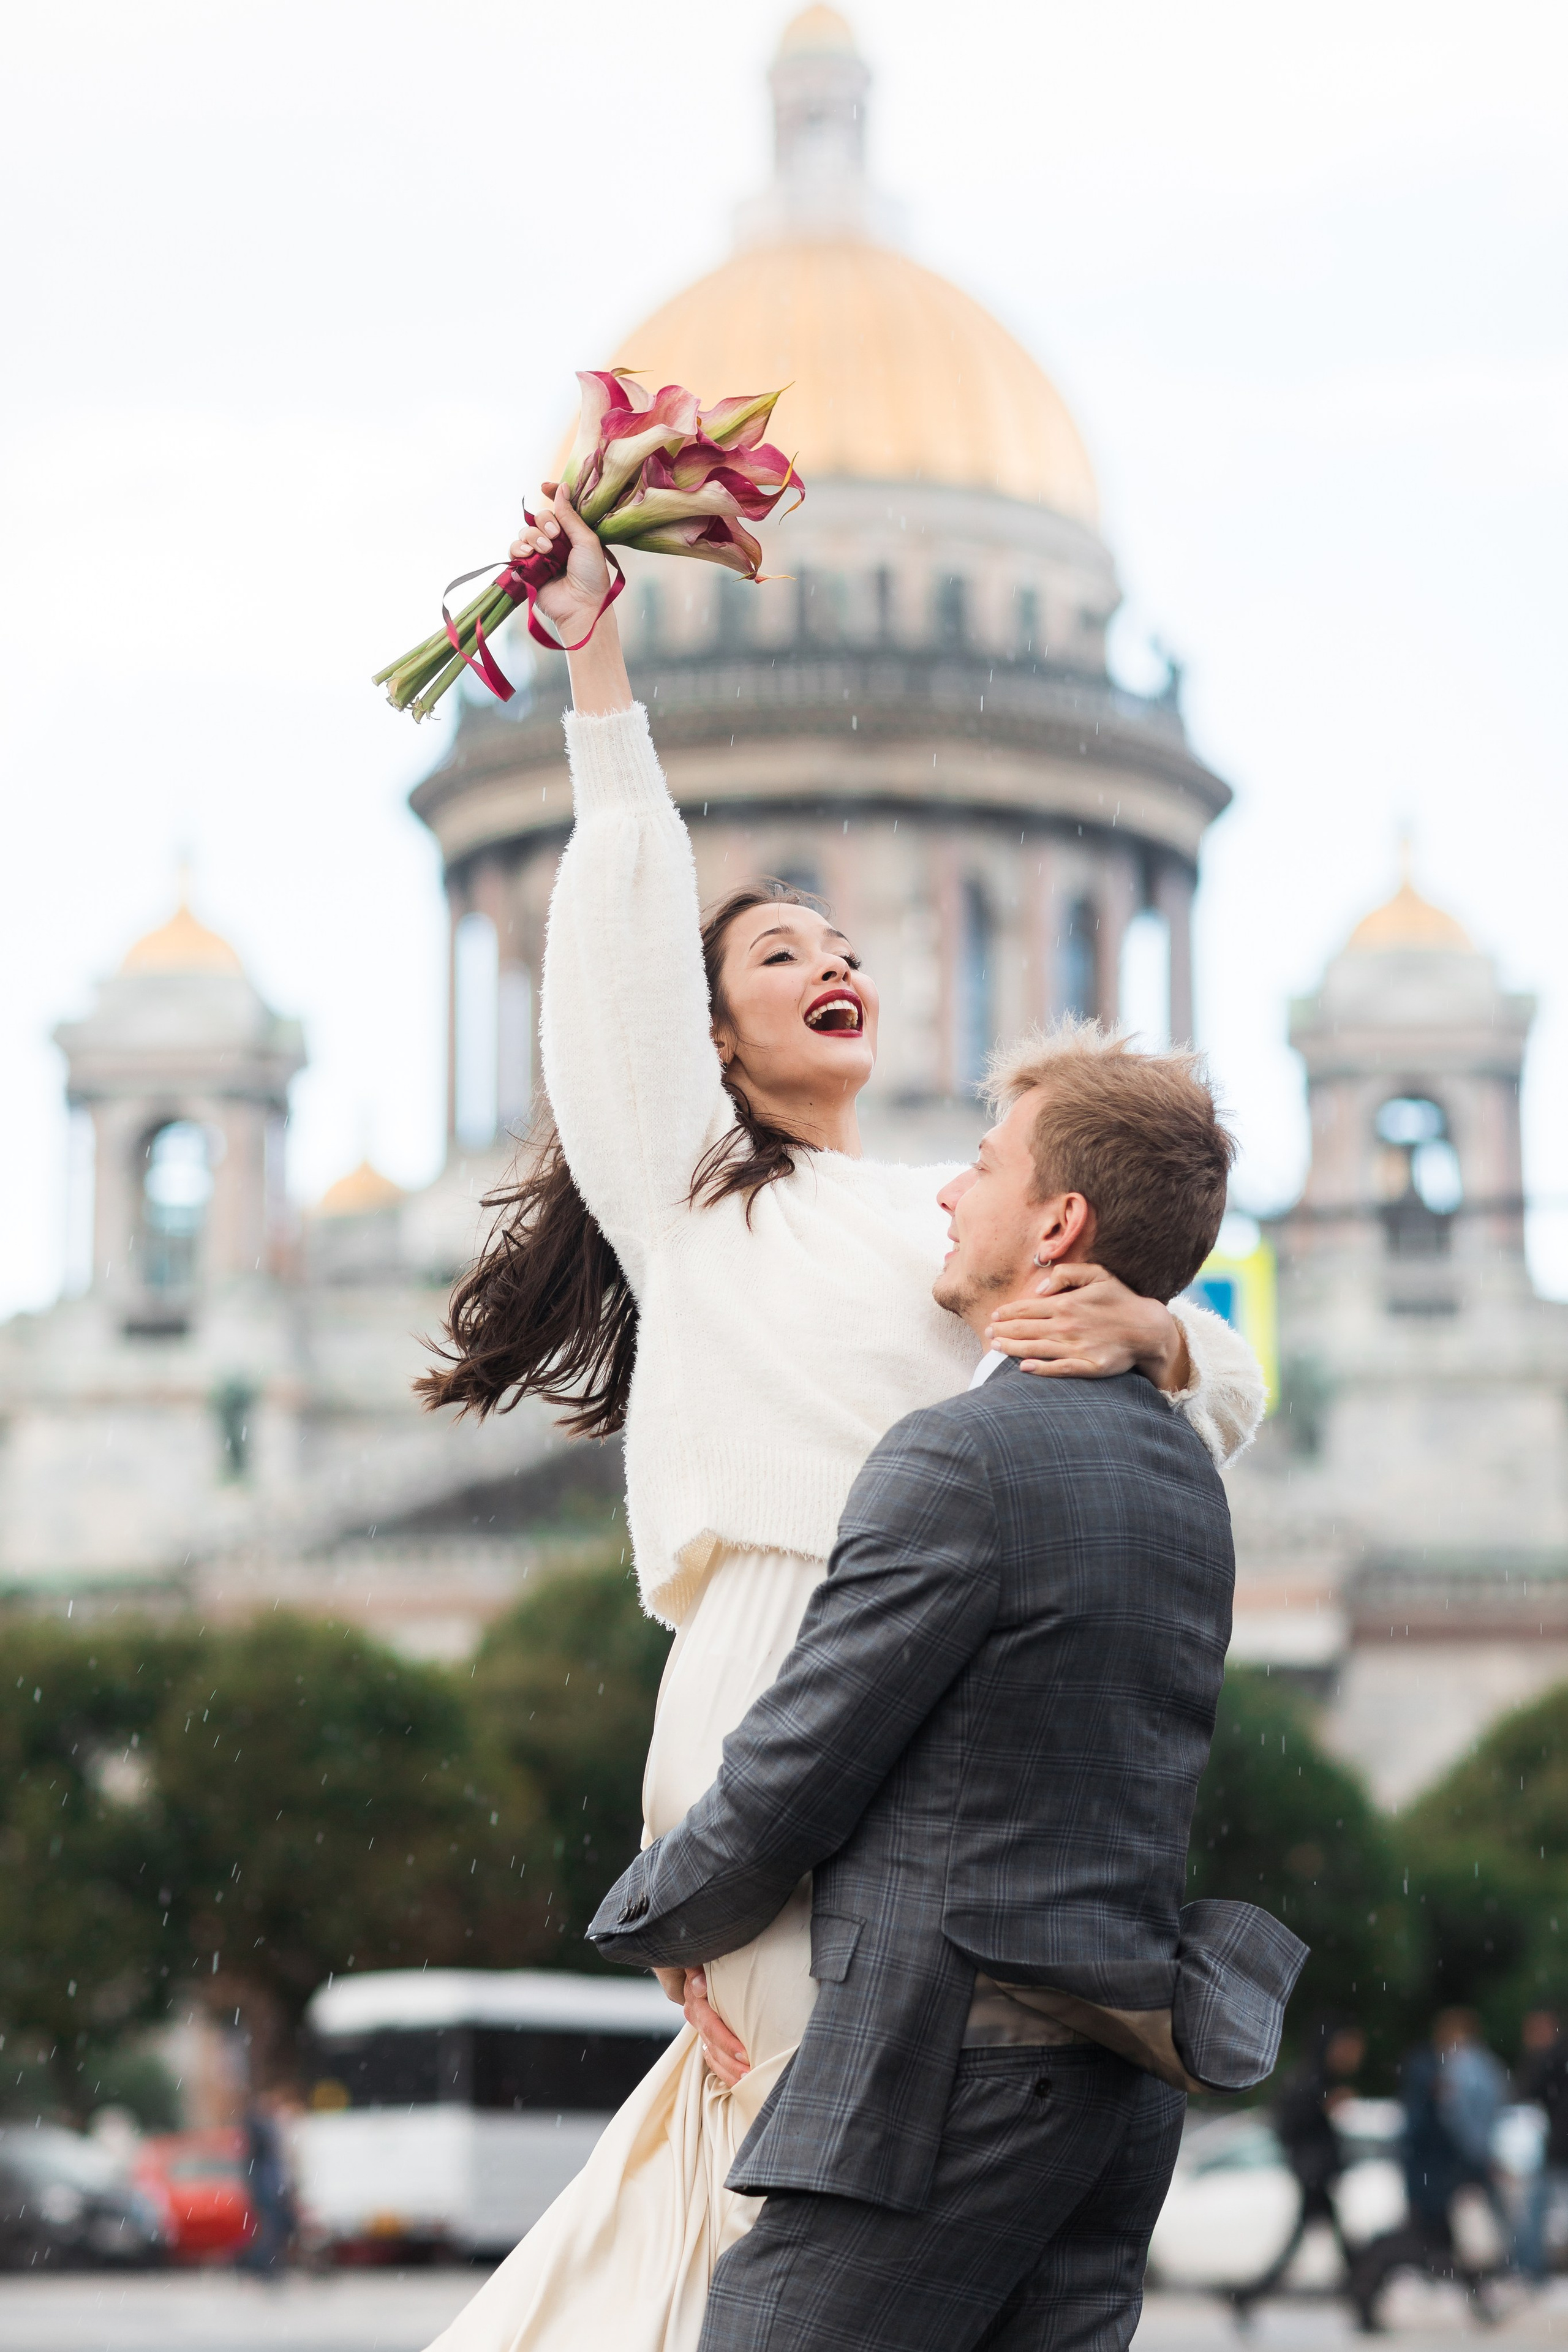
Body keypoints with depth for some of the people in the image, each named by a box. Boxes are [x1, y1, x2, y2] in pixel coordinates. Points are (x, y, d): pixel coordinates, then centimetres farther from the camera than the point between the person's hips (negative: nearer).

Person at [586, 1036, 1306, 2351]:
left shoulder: (965, 1456, -14)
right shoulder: (1185, 1474, 14)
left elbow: (785, 1789, -11)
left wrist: (645, 1920, 6)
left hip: (957, 2074, -9)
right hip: (1125, 2087, 9)